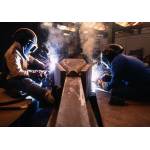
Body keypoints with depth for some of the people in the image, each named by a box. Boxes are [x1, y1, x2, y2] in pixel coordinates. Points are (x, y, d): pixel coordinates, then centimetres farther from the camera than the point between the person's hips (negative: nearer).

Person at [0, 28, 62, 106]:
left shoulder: (21, 50, 8)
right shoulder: (13, 53, -23)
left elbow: (30, 58, 25)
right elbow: (17, 73, -31)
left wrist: (42, 65, 9)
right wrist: (37, 73, -30)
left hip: (18, 76, 13)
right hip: (9, 79, -13)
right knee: (27, 82, -42)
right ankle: (49, 96, -67)